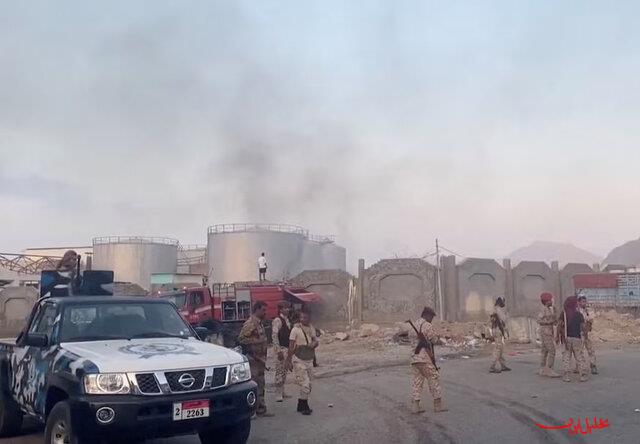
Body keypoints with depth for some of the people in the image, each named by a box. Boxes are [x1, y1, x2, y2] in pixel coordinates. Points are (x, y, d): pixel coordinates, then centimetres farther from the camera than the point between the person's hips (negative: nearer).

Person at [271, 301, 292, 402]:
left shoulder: (287, 320, 13)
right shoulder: (277, 320, -13)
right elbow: (274, 336, -18)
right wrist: (278, 350, -21)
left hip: (287, 348, 9)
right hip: (281, 348, -9)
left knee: (284, 371, 14)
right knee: (280, 371, -6)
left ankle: (282, 392, 23)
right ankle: (278, 394, -3)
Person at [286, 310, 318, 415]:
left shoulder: (311, 328, 7)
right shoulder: (296, 329, -12)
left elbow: (316, 341, 10)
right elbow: (291, 346, -10)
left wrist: (313, 343, -15)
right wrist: (289, 361, -12)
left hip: (309, 360, 7)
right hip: (299, 360, -7)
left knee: (308, 384, 11)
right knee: (305, 384, -10)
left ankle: (301, 405, 24)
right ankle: (304, 407, 4)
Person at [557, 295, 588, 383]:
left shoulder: (563, 313, 0)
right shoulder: (579, 314, -4)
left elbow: (559, 325, -9)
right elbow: (583, 327, -9)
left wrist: (557, 336, -6)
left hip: (566, 338, 1)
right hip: (577, 338, -1)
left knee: (566, 357, 4)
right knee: (580, 357, 6)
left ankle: (566, 376, 0)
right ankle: (583, 376, 5)